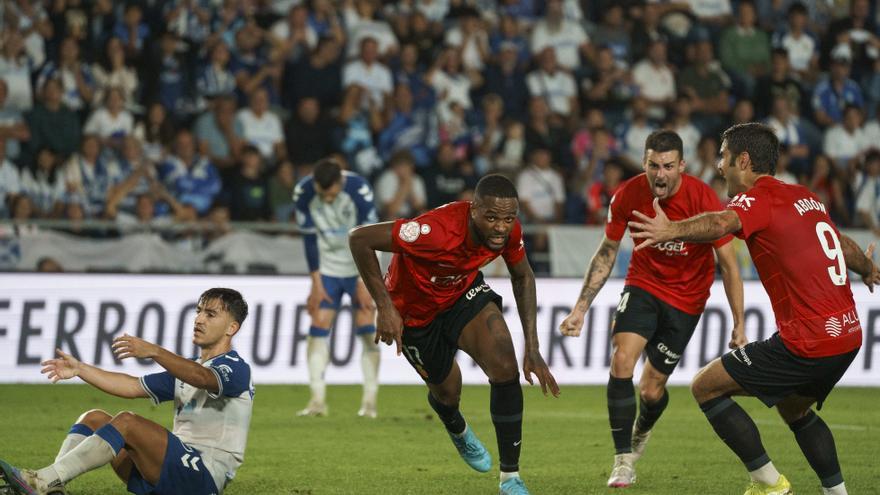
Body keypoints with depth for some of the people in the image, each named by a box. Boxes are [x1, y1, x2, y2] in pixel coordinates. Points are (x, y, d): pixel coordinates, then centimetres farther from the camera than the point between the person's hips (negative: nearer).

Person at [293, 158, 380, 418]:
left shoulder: (359, 190, -25)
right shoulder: (303, 193, -17)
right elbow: (310, 239, -9)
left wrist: (364, 284, -16)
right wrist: (316, 283, -8)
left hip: (360, 267, -2)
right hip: (327, 267, 2)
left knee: (367, 331, -8)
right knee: (318, 328, -7)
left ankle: (370, 401, -3)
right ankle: (317, 400, -7)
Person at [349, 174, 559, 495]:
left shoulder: (509, 231, -23)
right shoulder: (438, 231, -42)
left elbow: (522, 277, 0)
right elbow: (360, 239, -37)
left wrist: (532, 348, -4)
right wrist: (385, 308, -34)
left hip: (464, 292, 4)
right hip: (416, 311, -3)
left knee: (505, 369, -18)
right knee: (447, 392, 11)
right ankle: (458, 431, 53)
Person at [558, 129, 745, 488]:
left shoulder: (703, 199, -23)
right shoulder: (628, 196, -15)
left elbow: (728, 264, -15)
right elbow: (606, 253, 1)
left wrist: (739, 325, -17)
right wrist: (581, 307, -2)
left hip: (686, 297, -2)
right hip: (643, 284, 2)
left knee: (651, 390, 1)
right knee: (621, 361, -22)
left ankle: (641, 433, 39)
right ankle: (623, 461, -12)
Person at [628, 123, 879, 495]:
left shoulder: (760, 199, -9)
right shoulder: (805, 198, 16)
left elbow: (722, 223, -32)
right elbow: (845, 246, 33)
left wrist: (672, 231, -49)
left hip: (808, 345, -9)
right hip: (848, 336, 9)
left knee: (706, 387, 2)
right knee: (794, 410, 32)